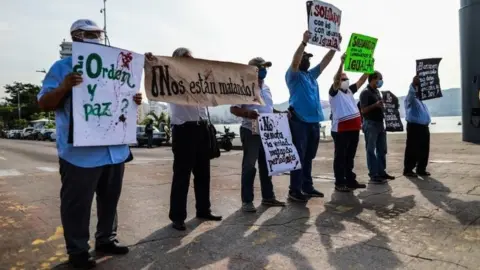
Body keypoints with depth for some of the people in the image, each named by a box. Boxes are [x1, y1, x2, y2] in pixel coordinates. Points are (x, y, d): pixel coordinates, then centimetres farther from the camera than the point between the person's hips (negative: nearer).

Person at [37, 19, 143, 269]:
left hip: (115, 150, 6)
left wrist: (134, 100, -1)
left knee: (110, 199, 16)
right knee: (77, 204, 4)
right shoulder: (62, 67, 0)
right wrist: (64, 87, -24)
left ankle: (106, 239, 32)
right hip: (80, 153, -6)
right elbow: (44, 104, -5)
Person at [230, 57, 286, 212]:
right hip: (251, 132, -8)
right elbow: (233, 109, -15)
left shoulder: (266, 88, 15)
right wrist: (247, 113, -32)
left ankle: (268, 197, 25)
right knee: (249, 166, -2)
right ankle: (247, 201, 7)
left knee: (266, 165, 14)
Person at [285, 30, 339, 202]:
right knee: (298, 157, -5)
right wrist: (304, 42, -27)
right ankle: (294, 190, 0)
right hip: (299, 121, -8)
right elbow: (294, 62, -19)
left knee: (308, 157, 14)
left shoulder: (312, 75, 20)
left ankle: (307, 187, 23)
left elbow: (325, 61, 19)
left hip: (314, 122, 8)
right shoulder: (293, 75, -1)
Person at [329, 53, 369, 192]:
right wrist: (342, 62, -25)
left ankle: (351, 180, 23)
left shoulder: (349, 91, 18)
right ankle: (339, 183, 4)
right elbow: (336, 79, -19)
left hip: (354, 128, 8)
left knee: (350, 156, 14)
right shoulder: (334, 92, -2)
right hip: (341, 129, -7)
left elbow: (361, 80, 17)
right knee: (340, 157, -1)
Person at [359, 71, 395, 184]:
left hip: (380, 123, 9)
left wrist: (383, 106, 8)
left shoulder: (377, 91, 15)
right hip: (370, 124, -9)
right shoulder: (365, 92, -11)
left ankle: (381, 172, 22)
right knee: (371, 151, -4)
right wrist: (375, 105, -27)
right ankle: (373, 176, -2)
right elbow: (363, 110, -17)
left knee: (382, 150, 13)